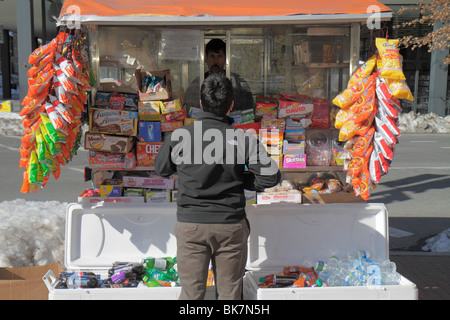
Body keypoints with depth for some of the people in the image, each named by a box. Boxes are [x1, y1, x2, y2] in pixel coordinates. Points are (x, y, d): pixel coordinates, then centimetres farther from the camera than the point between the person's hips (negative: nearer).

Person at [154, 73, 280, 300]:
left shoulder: (178, 137, -8)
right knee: (230, 292, 15)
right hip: (231, 225, 0)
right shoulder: (244, 139, -11)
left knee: (191, 292, 12)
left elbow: (161, 170, 8)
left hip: (190, 224, 1)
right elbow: (270, 176, -9)